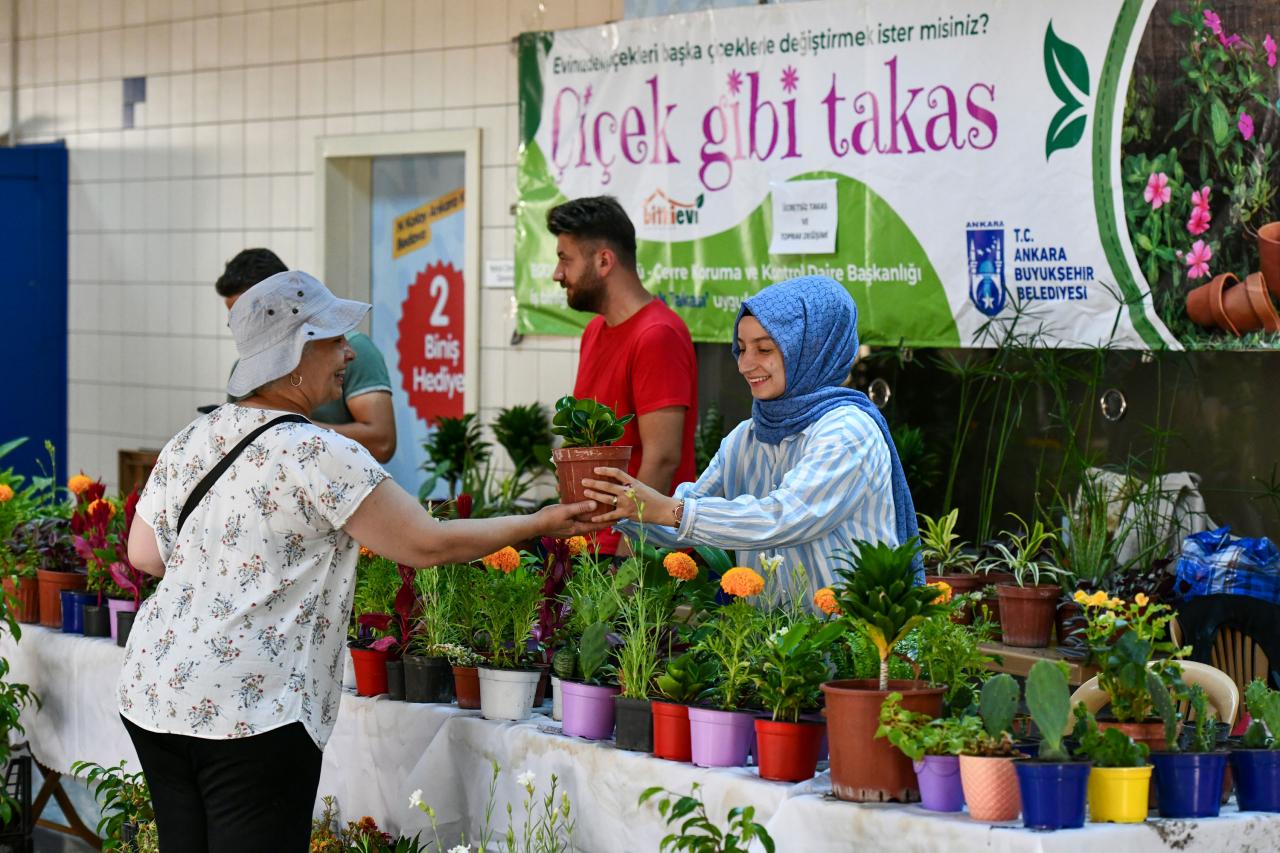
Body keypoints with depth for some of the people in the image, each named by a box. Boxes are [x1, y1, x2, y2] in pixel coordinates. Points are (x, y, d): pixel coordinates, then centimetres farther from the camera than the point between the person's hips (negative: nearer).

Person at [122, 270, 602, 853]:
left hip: (150, 691, 8)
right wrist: (538, 525, 1)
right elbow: (428, 545, -10)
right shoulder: (319, 456, -13)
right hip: (249, 711, -8)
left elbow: (142, 553, 15)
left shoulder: (191, 441, 9)